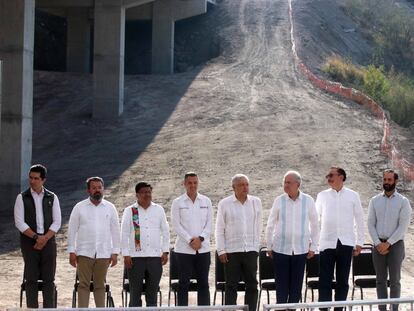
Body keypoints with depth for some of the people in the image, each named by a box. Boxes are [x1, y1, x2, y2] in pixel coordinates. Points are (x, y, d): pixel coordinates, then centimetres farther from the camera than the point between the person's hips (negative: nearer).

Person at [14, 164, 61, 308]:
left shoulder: (52, 198, 8)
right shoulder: (22, 198, 3)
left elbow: (57, 222, 3)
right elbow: (19, 222, -4)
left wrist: (45, 238, -10)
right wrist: (36, 237, -12)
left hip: (48, 241, 1)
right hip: (29, 242, -1)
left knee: (49, 279, -1)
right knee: (31, 279, -1)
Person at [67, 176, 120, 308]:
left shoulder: (110, 208, 7)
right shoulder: (79, 207, 3)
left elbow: (115, 231, 8)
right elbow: (72, 230, 4)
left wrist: (115, 253, 3)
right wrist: (71, 251, -2)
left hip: (103, 253, 1)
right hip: (84, 253, -1)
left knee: (100, 285, 6)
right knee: (83, 284, -2)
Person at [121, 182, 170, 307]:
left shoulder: (159, 210, 10)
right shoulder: (130, 211, 3)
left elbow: (165, 231, 12)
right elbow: (124, 234, 2)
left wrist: (165, 251, 4)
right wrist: (126, 254, -4)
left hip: (155, 256, 2)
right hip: (136, 257, -2)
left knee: (152, 292, 5)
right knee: (135, 292, 1)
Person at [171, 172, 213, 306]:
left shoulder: (206, 201, 9)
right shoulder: (177, 203, 2)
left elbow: (209, 223, 5)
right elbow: (176, 225, -4)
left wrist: (200, 238, -10)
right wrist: (190, 240, -12)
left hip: (203, 248, 2)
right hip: (184, 249, -2)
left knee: (203, 283, 5)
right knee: (183, 283, 0)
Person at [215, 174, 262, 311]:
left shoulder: (256, 202, 8)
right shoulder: (224, 204, 1)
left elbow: (258, 226, 12)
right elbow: (219, 229, 2)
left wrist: (256, 245, 7)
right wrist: (221, 250, -4)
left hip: (251, 250, 2)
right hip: (231, 250, -2)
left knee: (252, 284, 3)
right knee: (231, 285, 1)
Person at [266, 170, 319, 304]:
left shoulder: (308, 201, -1)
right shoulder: (279, 201, -2)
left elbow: (315, 225, 8)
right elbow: (270, 225, 6)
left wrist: (313, 247, 7)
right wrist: (269, 247, 7)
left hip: (300, 249, 1)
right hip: (281, 248, -1)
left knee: (296, 285, 5)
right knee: (282, 285, 0)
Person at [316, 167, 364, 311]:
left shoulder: (353, 195, 5)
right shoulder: (322, 195, 7)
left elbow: (359, 219, 8)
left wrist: (359, 242, 5)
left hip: (346, 243, 0)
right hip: (327, 243, 0)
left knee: (342, 281, 6)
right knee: (325, 280, -3)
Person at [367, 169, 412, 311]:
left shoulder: (403, 202, -1)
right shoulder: (375, 201, 8)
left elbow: (403, 226, -8)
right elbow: (371, 225, 5)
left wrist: (388, 243, -14)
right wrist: (378, 243, -8)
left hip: (395, 244, -3)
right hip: (378, 245, 3)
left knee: (394, 280, -4)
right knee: (380, 280, 4)